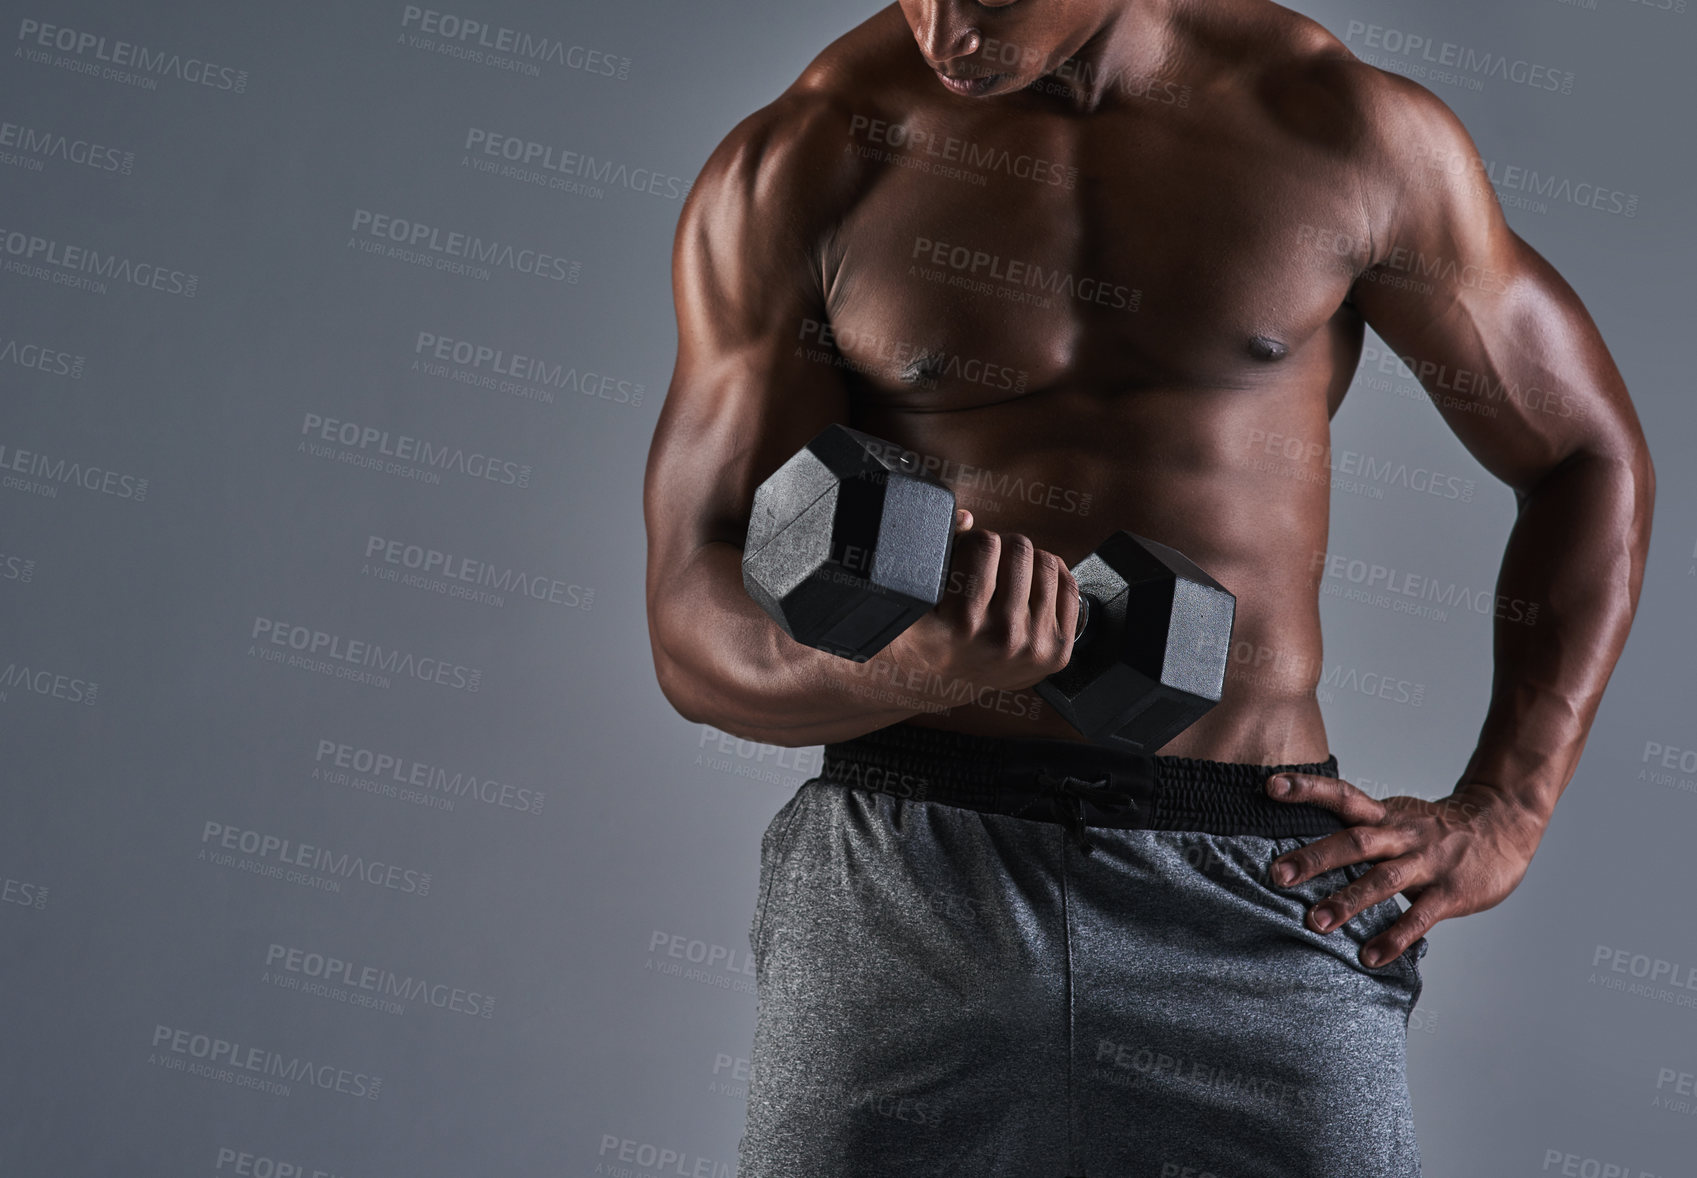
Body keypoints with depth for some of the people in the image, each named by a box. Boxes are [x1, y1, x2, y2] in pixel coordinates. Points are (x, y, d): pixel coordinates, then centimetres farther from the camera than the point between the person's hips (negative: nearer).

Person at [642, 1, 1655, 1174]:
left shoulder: (1350, 126, 1)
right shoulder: (793, 168, -1)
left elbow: (1593, 456, 12)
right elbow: (697, 632, -3)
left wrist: (1501, 812, 4)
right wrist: (916, 660, -25)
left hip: (1261, 895, 1)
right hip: (906, 876, 0)